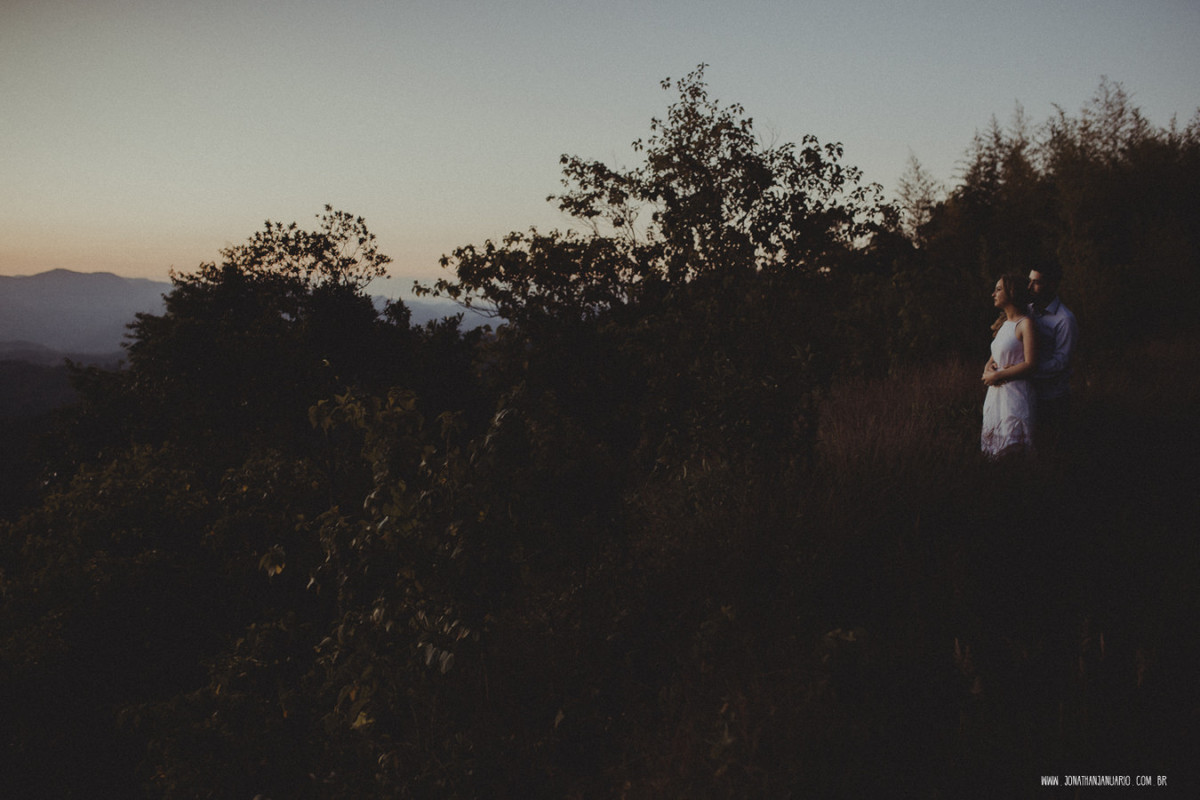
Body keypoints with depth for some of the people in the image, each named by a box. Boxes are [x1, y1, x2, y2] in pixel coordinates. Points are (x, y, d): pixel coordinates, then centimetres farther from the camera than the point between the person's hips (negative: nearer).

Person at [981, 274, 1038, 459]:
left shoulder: (1025, 323, -9)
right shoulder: (1003, 324, 16)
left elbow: (1030, 364, -16)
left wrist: (997, 375, -11)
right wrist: (989, 369, -3)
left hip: (1016, 394, -8)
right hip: (996, 394, 8)